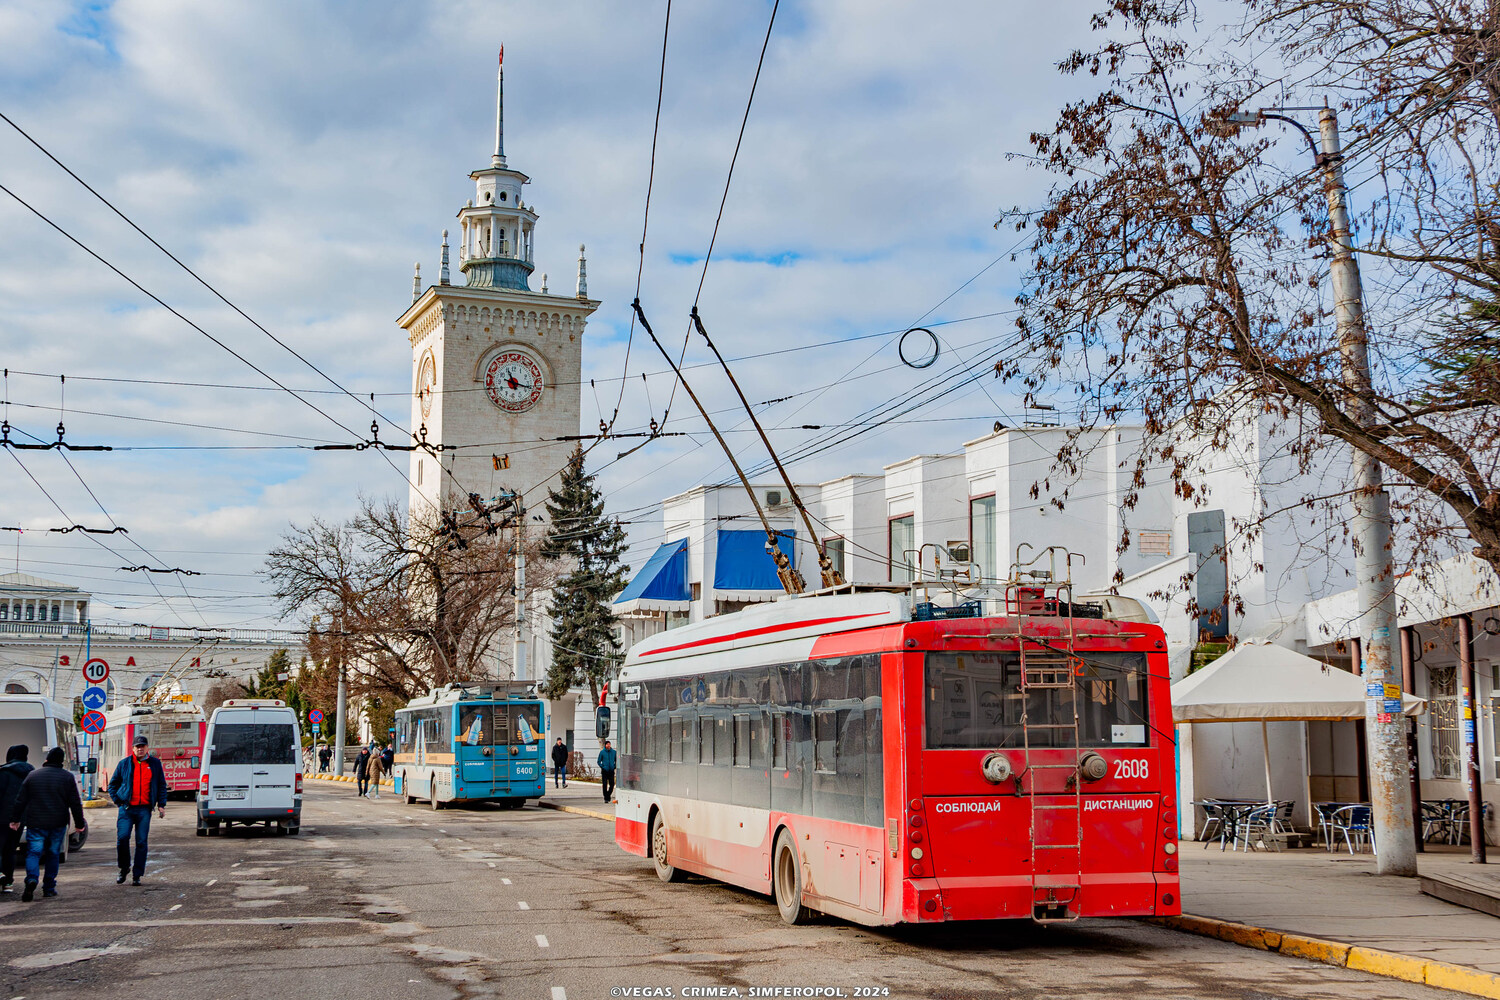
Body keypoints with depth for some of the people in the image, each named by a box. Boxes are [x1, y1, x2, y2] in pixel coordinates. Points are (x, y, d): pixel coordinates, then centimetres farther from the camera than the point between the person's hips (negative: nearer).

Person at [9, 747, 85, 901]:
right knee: (53, 854, 12)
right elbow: (75, 803, 0)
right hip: (58, 824, 1)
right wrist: (79, 823, 6)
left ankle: (32, 879, -27)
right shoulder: (68, 778, 0)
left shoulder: (32, 775, 2)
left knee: (33, 852, -1)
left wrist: (15, 819, 15)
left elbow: (20, 800, 6)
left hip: (35, 824, 0)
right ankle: (49, 887, 12)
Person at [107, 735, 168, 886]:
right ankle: (124, 868, 13)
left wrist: (161, 805, 6)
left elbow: (162, 785, 13)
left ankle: (137, 875, 7)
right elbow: (113, 784, 16)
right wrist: (117, 801, 5)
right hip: (127, 808, 0)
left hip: (144, 809, 0)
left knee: (141, 842, 0)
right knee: (122, 838, -10)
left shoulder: (155, 764, 8)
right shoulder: (124, 764, 7)